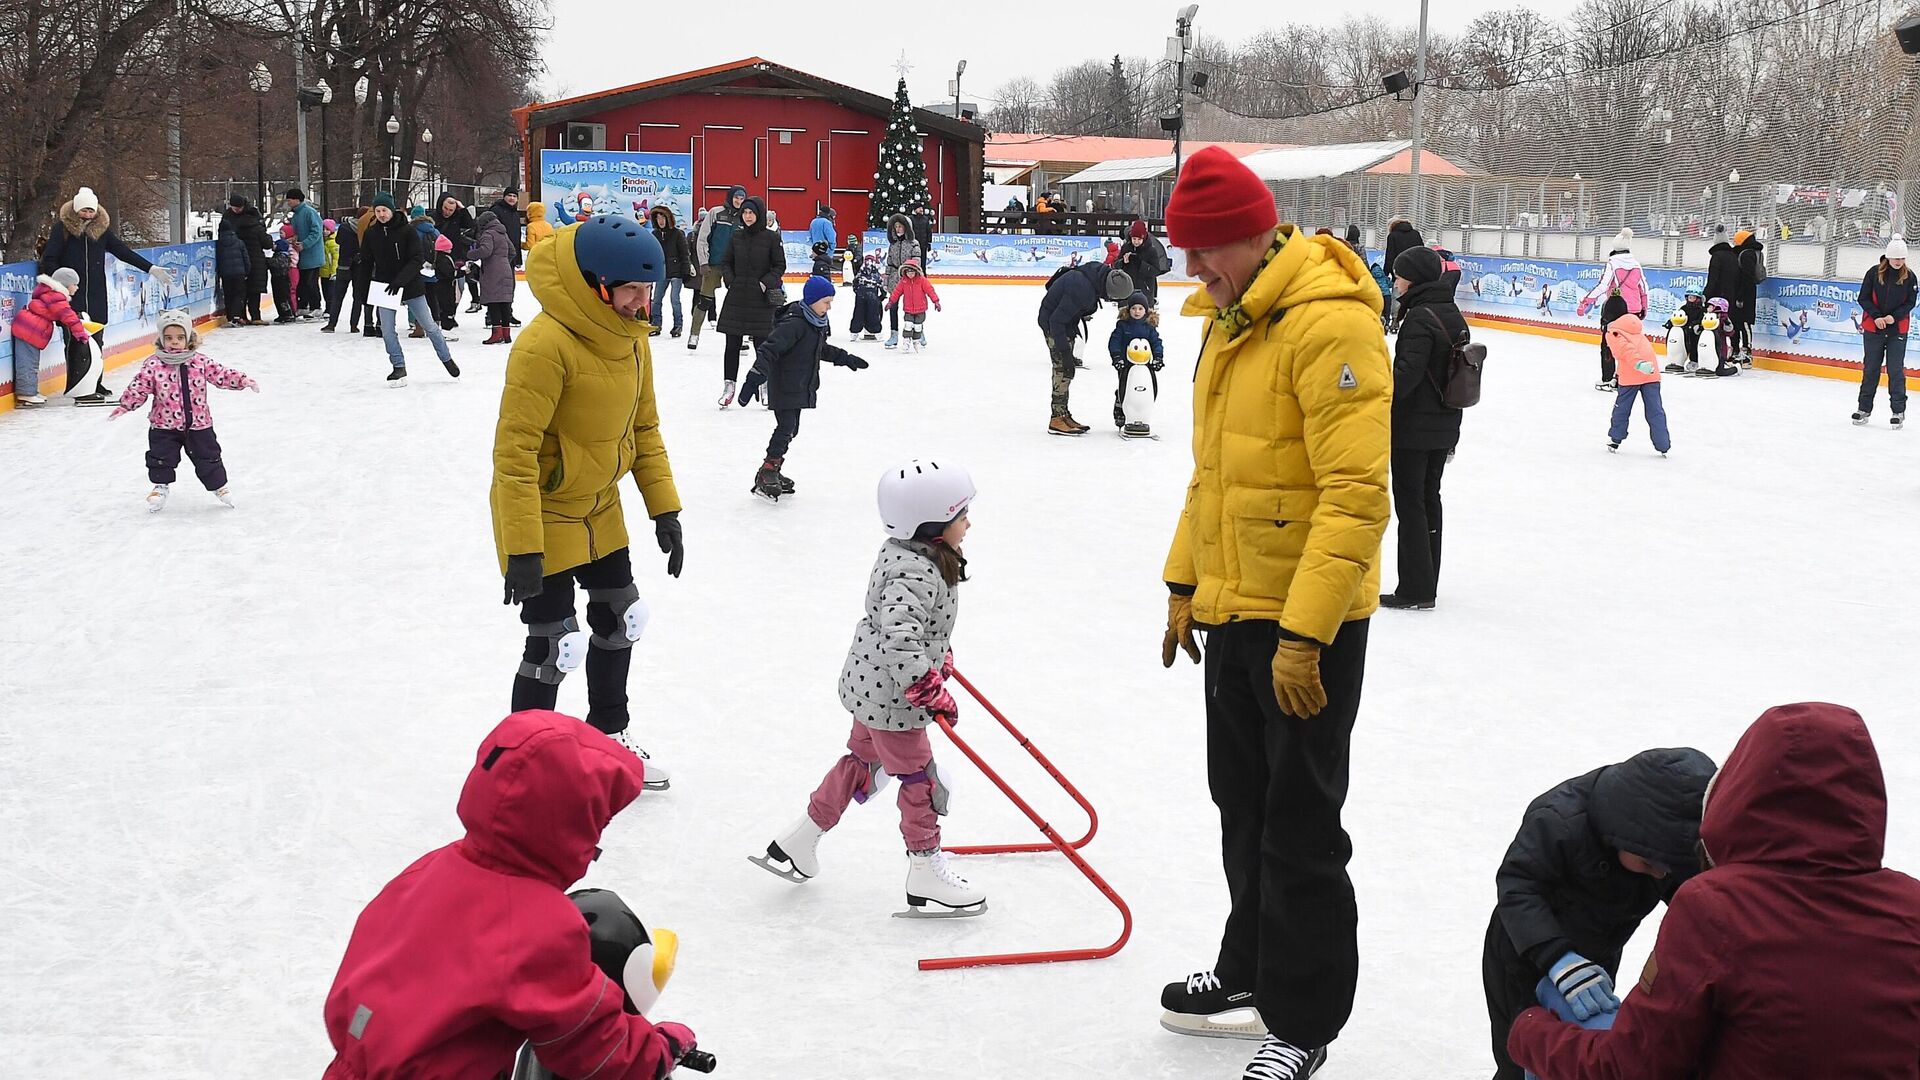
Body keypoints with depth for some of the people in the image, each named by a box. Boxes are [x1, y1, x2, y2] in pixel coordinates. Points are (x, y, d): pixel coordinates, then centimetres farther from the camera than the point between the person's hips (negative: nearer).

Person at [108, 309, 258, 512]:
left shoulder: (199, 362, -5)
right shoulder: (154, 365, -10)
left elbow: (220, 374, -3)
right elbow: (139, 387, -11)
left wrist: (243, 380, -13)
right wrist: (125, 405, -19)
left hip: (198, 423, 1)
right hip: (164, 425, -1)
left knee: (208, 457, 11)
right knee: (161, 457, 5)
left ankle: (218, 485, 30)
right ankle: (160, 486, 27)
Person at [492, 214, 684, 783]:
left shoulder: (630, 336, -2)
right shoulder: (545, 345, -29)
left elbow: (644, 427, 8)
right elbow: (515, 452, -28)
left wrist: (664, 509, 5)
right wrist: (523, 549, -29)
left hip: (600, 511, 9)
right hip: (544, 514, -8)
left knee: (620, 623, 19)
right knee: (553, 646, -4)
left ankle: (608, 736, 40)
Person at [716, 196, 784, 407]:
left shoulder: (771, 237, -3)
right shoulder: (736, 237, 7)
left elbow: (780, 266, 0)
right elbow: (726, 262, 15)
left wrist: (766, 283, -11)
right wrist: (730, 280, 0)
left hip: (761, 299, -3)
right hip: (736, 297, 3)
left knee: (762, 343, 1)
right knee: (732, 344, 5)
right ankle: (729, 384, 12)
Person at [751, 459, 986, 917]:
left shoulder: (904, 552, 3)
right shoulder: (916, 575, -29)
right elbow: (898, 638, -39)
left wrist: (939, 652, 29)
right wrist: (930, 691, -34)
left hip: (871, 685, 10)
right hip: (890, 694, -10)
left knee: (862, 763, 23)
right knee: (920, 778, 3)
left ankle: (795, 844, 33)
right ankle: (926, 877, 18)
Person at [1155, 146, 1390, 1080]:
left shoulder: (1329, 326, -22)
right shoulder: (1230, 320, 9)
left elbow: (1356, 496, -26)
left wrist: (1303, 635, -27)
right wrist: (1184, 585, 19)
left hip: (1307, 624, -9)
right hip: (1232, 613, 9)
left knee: (1298, 826, 1)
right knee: (1242, 801, 22)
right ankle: (1252, 963, 40)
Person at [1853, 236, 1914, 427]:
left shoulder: (1909, 277, -2)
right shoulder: (1874, 273, -4)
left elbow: (1910, 302, 1)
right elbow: (1864, 298, -2)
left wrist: (1894, 316, -15)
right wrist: (1876, 316, -15)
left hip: (1897, 330, -1)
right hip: (1873, 328, 1)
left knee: (1895, 370, -1)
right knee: (1870, 369, 7)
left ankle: (1899, 411, 8)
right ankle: (1864, 408, 17)